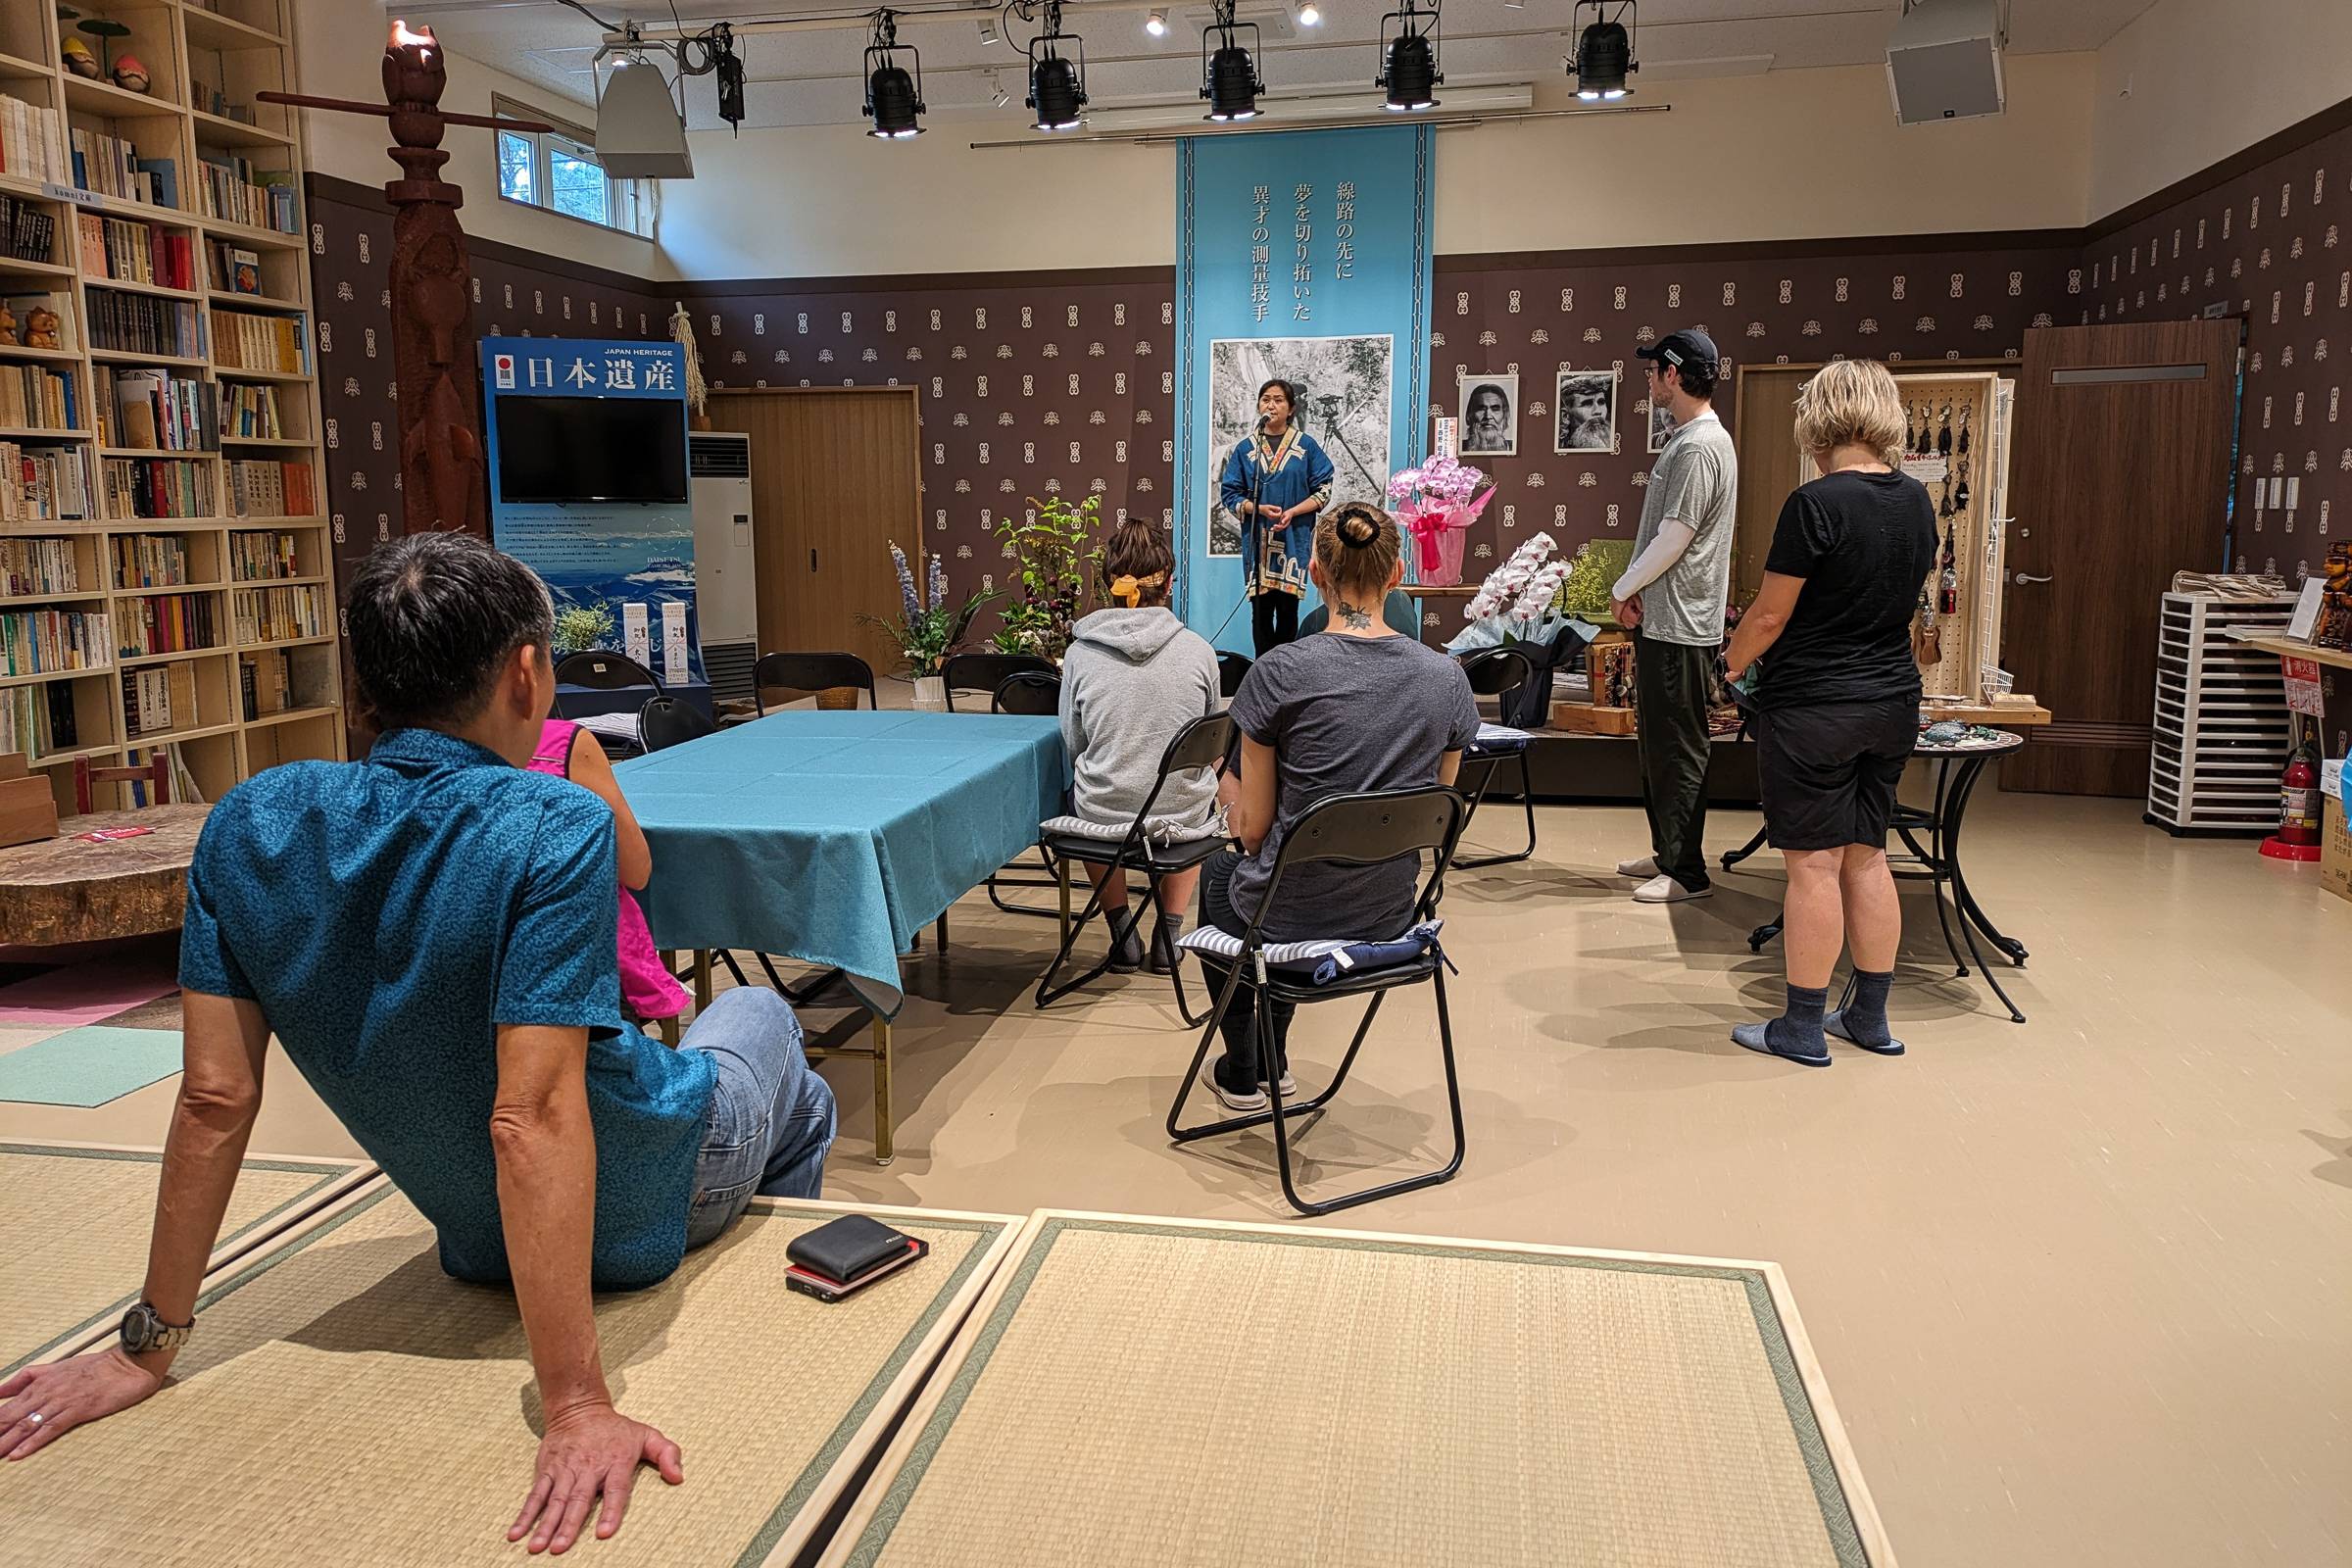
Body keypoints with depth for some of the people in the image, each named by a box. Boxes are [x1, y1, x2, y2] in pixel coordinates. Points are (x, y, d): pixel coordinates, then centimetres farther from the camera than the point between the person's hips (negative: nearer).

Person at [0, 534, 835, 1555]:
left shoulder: (249, 827, -15)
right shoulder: (552, 830, -32)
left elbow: (215, 1100, -13)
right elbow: (531, 1116, -37)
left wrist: (149, 1344, -3)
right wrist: (576, 1407, -36)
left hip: (473, 1238, 5)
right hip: (644, 1211, -5)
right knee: (759, 1013, 27)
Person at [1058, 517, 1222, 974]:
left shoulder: (1081, 652, -9)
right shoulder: (1198, 650, -9)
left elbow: (1072, 745, 3)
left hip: (1102, 819, 0)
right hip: (1182, 819, 0)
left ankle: (1124, 935, 30)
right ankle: (1168, 933, 29)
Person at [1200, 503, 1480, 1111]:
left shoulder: (1279, 672, -18)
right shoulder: (1446, 676, -6)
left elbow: (1254, 830, -11)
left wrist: (1233, 798, 11)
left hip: (1292, 913, -4)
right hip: (1390, 912, 4)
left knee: (1217, 874, 34)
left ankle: (1242, 1073, 42)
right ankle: (1274, 1062, 51)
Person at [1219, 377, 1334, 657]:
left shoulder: (1306, 446, 3)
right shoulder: (1246, 448, 7)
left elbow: (1323, 491, 2)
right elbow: (1229, 493, 6)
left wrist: (1292, 512, -13)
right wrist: (1260, 509, -11)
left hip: (1294, 538, -1)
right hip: (1257, 539, 1)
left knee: (1288, 608, 1)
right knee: (1261, 609, 2)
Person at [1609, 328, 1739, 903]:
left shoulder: (1700, 448, -17)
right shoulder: (1686, 439, 16)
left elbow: (1674, 537, -20)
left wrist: (1623, 590, -8)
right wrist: (1636, 591, 10)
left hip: (1679, 625, -11)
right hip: (1662, 618, 11)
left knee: (1677, 749, -4)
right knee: (1658, 741, 17)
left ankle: (1687, 872, 3)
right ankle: (1667, 852, 28)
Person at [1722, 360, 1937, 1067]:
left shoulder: (1816, 505, -17)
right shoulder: (1916, 501, 5)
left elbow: (1768, 617, -13)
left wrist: (1732, 664, 5)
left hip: (1813, 710, -7)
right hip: (1893, 704, 7)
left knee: (1814, 865, 0)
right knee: (1866, 856, 15)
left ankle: (1802, 1028, 10)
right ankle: (1870, 1017, 24)